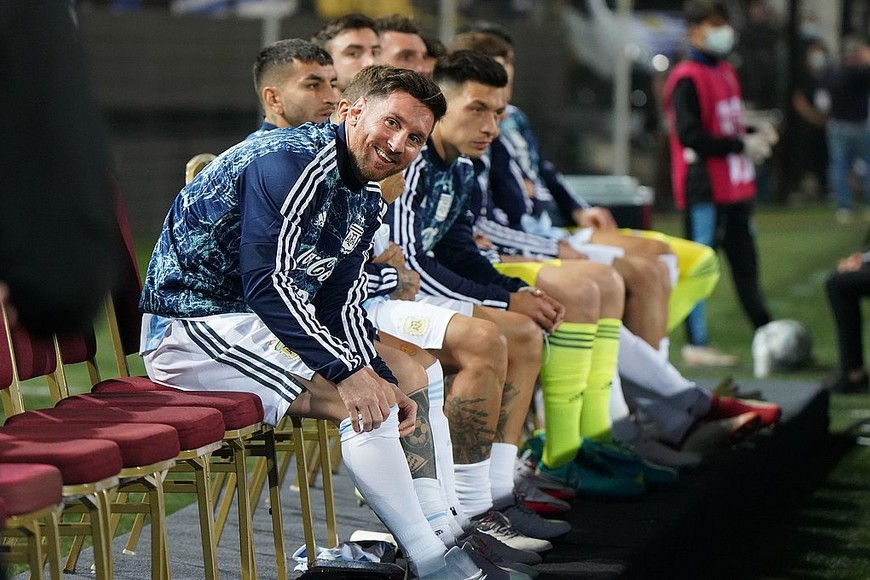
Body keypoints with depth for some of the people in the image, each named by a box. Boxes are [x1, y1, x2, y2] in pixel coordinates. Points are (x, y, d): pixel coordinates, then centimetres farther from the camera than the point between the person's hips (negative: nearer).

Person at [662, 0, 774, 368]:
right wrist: (742, 145, -18)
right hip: (704, 189, -9)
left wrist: (755, 138, 5)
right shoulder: (687, 79, -13)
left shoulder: (725, 73, 15)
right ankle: (696, 344, 3)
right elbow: (690, 136, -21)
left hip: (734, 186, 9)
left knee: (745, 262, 14)